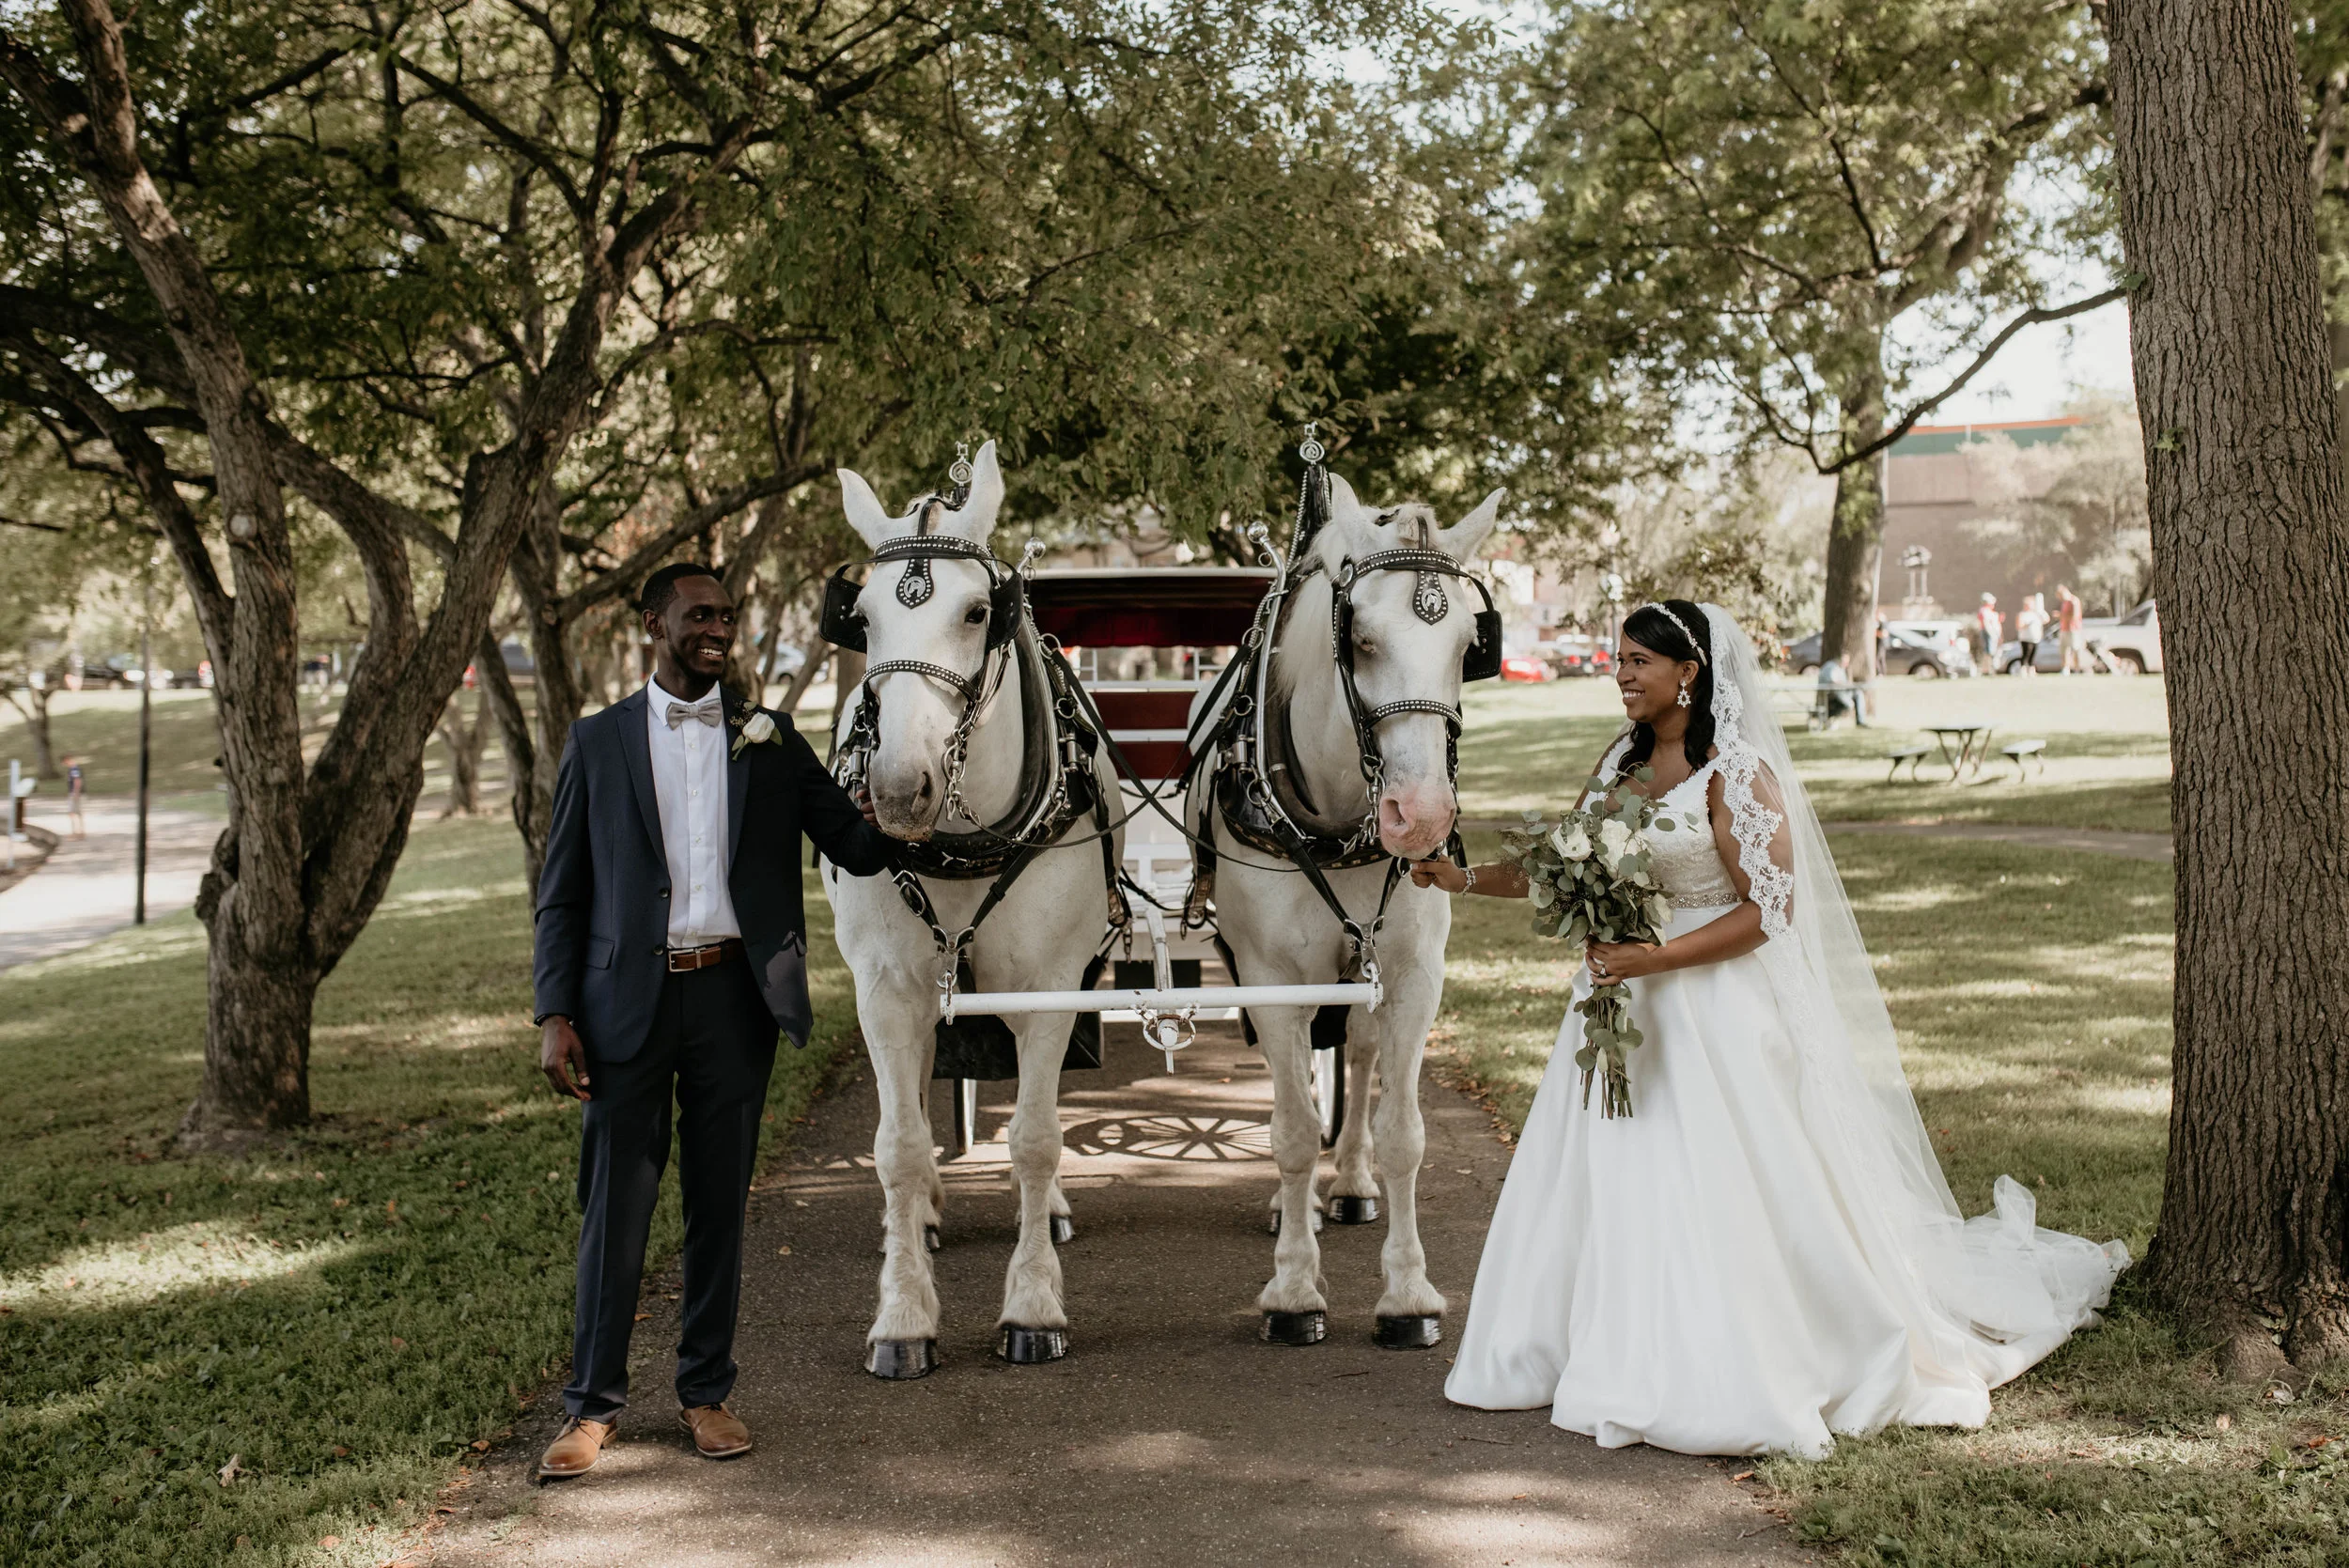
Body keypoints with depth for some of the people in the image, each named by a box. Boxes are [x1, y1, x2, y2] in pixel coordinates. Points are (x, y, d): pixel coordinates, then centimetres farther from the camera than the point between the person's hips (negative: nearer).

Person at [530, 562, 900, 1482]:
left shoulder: (769, 740, 8)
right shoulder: (599, 741, 5)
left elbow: (857, 851, 5)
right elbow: (561, 893, 5)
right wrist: (556, 1015, -5)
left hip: (733, 996, 1)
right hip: (630, 1001, -1)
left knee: (719, 1205, 9)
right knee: (615, 1206, 2)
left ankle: (706, 1391, 22)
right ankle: (593, 1404, 14)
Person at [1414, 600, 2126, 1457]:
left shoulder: (1736, 772, -13)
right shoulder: (1621, 762, 9)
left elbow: (1767, 910, -16)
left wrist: (1654, 958, -23)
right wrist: (1462, 877, 10)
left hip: (1714, 1011, -7)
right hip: (1625, 1005, 7)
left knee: (1712, 1193, -5)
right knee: (1605, 1185, 9)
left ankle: (1732, 1382, 6)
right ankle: (1628, 1362, 22)